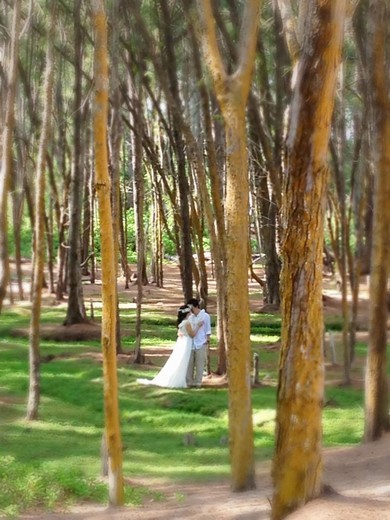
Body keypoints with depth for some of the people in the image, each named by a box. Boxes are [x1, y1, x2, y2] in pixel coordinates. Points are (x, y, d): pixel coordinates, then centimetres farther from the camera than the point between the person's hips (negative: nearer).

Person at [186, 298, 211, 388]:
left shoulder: (205, 316, -1)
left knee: (199, 364, 0)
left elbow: (208, 330, -1)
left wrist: (207, 340, -6)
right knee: (189, 363, 5)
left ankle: (198, 382, 7)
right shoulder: (191, 317, 11)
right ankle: (189, 381, 13)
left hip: (201, 344, -4)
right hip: (191, 344, 5)